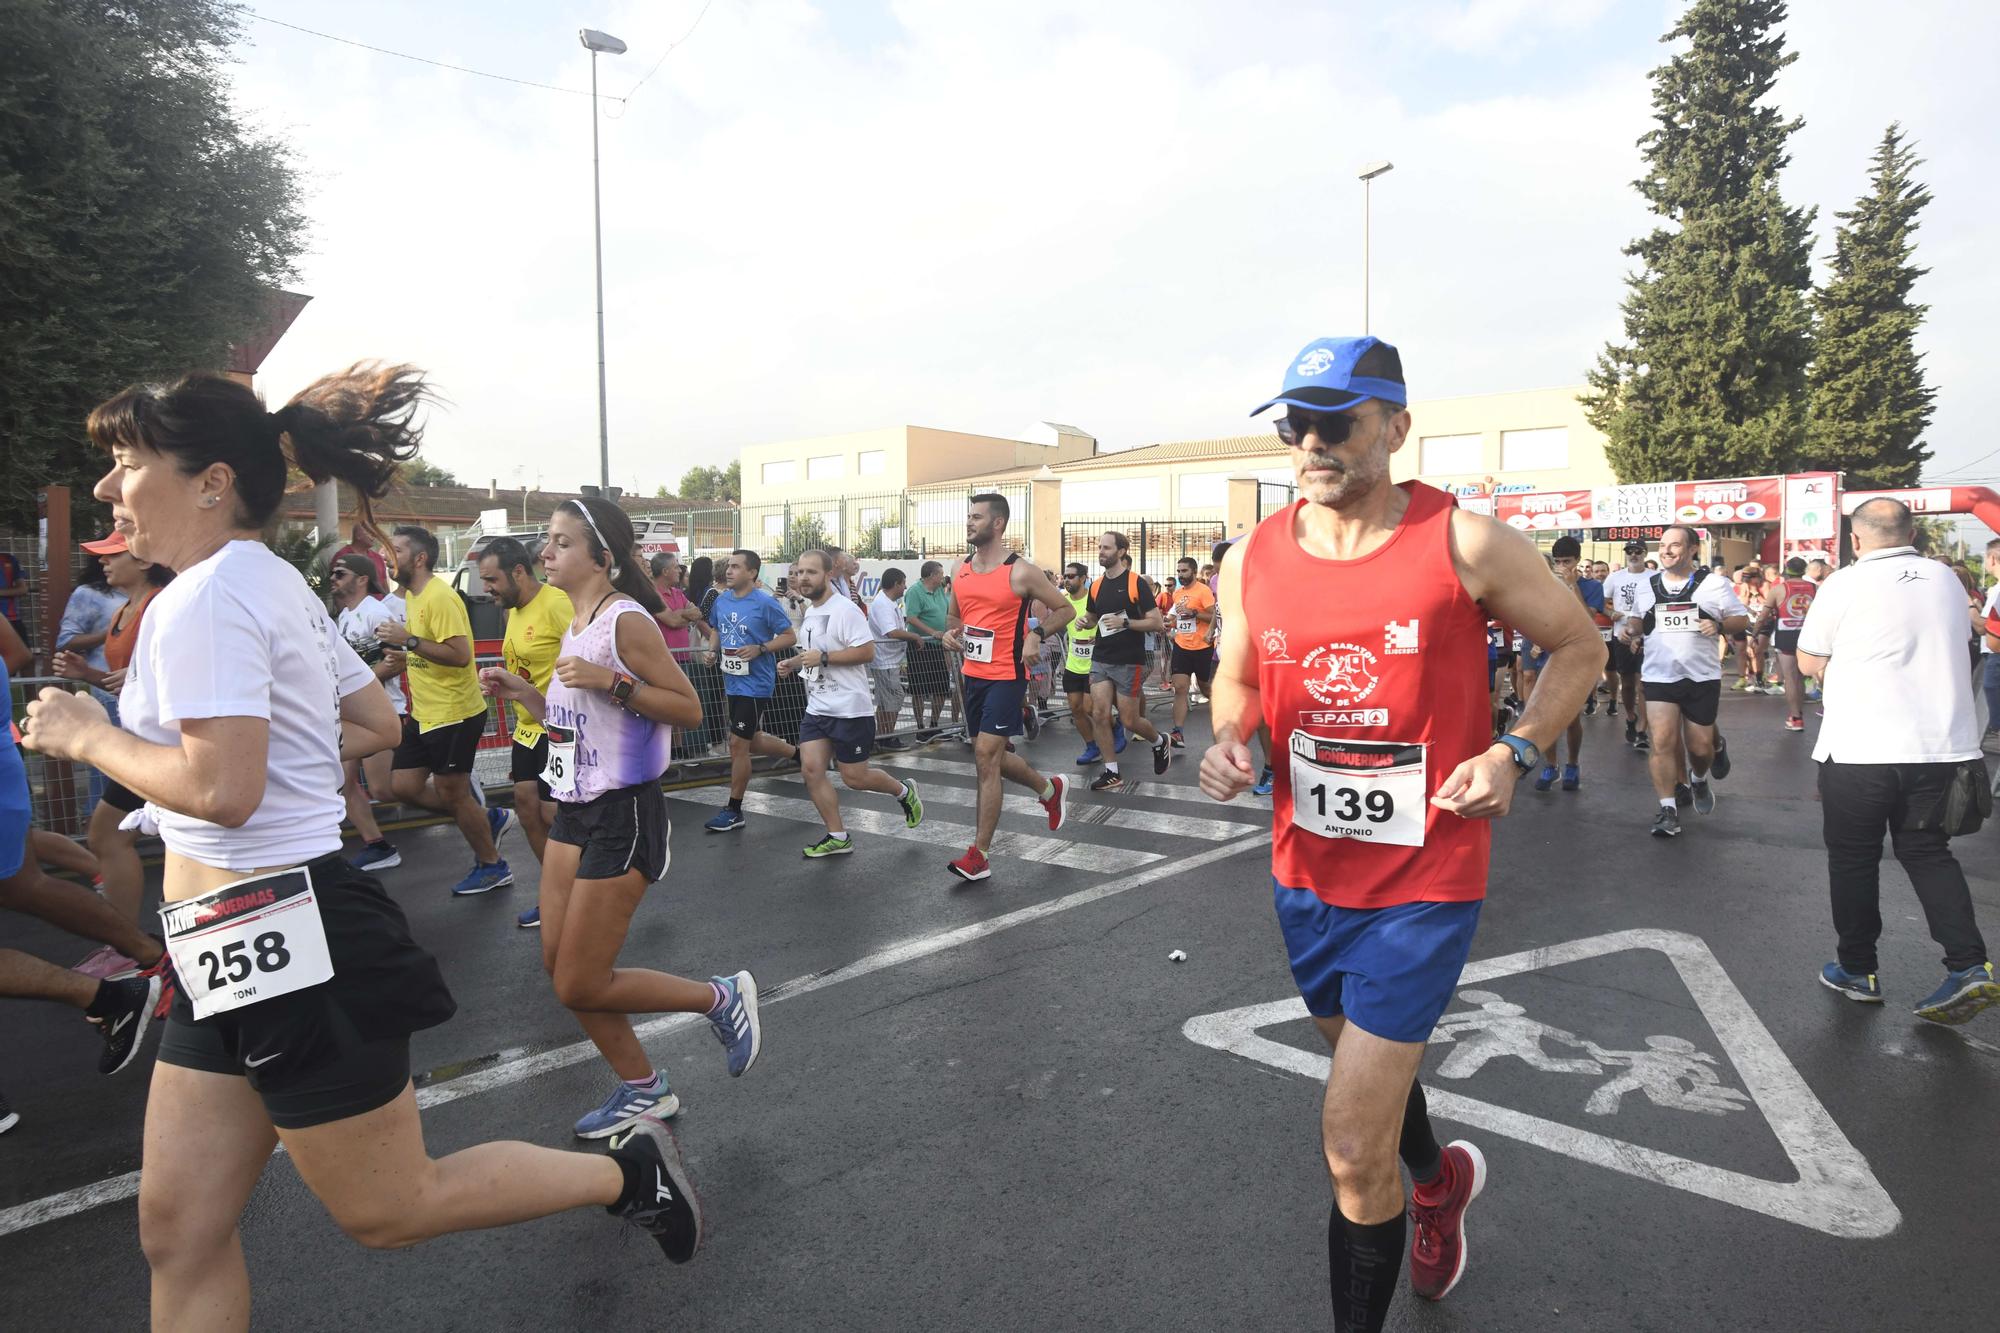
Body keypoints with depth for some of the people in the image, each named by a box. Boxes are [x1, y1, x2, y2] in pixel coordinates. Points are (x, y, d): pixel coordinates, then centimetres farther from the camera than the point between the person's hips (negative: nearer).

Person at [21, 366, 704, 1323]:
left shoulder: (206, 597, -16)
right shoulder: (274, 582, 13)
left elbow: (222, 790, -26)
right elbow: (377, 727, 20)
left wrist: (86, 735, -11)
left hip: (283, 944, -10)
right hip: (244, 953, 10)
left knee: (387, 1211, 7)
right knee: (179, 1234, 15)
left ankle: (627, 1170, 21)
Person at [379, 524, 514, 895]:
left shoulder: (440, 597, -20)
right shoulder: (412, 595, 11)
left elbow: (460, 654, -27)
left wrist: (409, 641, -26)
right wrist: (403, 654, 9)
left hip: (455, 713, -10)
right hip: (424, 713, 10)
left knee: (451, 793, 2)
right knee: (403, 786, 11)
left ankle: (492, 867, 20)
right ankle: (488, 819, 24)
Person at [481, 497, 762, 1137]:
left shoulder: (626, 620, -16)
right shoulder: (573, 622, 12)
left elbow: (688, 708, -17)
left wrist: (611, 682, -27)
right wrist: (521, 692, 6)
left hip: (623, 814, -9)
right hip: (575, 807, 9)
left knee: (580, 986, -3)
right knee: (559, 967, 13)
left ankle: (720, 997, 16)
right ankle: (643, 1089, 30)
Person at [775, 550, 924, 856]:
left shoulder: (844, 609, -15)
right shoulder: (810, 612, 14)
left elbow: (867, 651, -22)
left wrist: (823, 657, -24)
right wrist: (794, 664, 8)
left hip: (849, 709, -8)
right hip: (817, 708, 8)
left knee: (854, 778, 0)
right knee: (811, 769, -2)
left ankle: (904, 791, 28)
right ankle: (838, 837, 9)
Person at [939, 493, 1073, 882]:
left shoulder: (1022, 572, -11)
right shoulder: (961, 570, 7)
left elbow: (1065, 609, -2)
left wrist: (1037, 633, -18)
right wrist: (951, 634, 0)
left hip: (1006, 676, -7)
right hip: (972, 674, 7)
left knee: (986, 757, -11)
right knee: (992, 756, 17)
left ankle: (979, 855, -4)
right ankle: (1050, 788, 44)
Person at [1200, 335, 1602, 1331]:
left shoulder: (1464, 543, -14)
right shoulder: (1252, 558, -3)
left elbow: (1579, 646, 0)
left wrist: (1514, 753, -14)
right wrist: (1229, 740, -9)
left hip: (1423, 881, -5)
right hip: (1305, 872, 5)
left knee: (1352, 1148, -6)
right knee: (1369, 1061, 28)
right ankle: (1440, 1181, 61)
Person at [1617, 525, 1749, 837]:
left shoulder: (1714, 584, -1)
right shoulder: (1646, 587, 7)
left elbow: (1742, 619, 4)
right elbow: (1636, 619, 20)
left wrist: (1719, 626, -17)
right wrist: (1630, 628, -2)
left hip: (1702, 677, -1)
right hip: (1659, 677, 1)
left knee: (1700, 747, 8)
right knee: (1663, 741, -12)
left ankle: (1698, 779, 43)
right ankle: (1668, 809, -5)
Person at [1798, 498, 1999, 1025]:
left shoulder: (1844, 586, -9)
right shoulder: (1948, 582, 7)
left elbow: (1809, 662, 0)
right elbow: (1946, 650, 21)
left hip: (1859, 749, -5)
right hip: (1942, 745, 5)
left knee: (1853, 859, 9)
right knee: (1927, 851, 16)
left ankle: (1858, 970, 18)